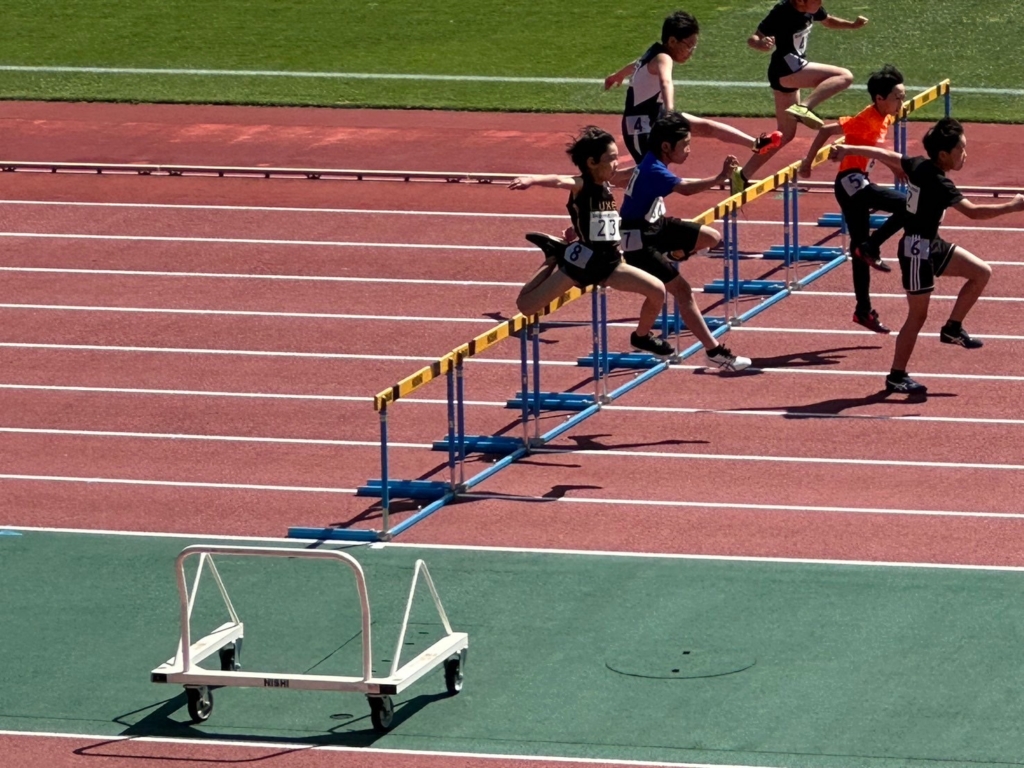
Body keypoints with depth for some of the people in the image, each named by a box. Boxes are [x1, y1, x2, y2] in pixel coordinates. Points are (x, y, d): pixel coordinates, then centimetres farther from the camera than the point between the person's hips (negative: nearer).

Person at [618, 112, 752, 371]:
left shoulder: (653, 163, 1)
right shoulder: (654, 171, -28)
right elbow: (687, 189, -45)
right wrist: (721, 178, -49)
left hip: (656, 226, 9)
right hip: (639, 242, -9)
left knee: (712, 238, 5)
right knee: (683, 291, -12)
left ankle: (672, 257, 32)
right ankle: (715, 351, -11)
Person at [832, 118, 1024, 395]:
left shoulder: (919, 165, -1)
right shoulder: (938, 183, -26)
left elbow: (883, 154, 11)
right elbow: (973, 212, -35)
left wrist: (849, 150, 24)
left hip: (933, 246, 10)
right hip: (918, 250, -10)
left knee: (981, 273, 9)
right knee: (918, 315, 1)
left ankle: (952, 329, 19)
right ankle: (896, 377, 11)